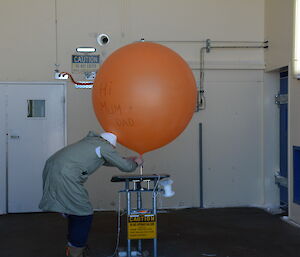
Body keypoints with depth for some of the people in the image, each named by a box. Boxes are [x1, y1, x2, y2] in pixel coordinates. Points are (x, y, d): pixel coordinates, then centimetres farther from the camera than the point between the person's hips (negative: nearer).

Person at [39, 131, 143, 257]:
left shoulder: (90, 140, 24)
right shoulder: (104, 146, 0)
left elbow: (105, 161, 40)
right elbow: (126, 167, 6)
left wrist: (126, 160, 44)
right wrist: (135, 163, 27)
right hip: (65, 176, -9)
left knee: (75, 210, 23)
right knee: (84, 214, 2)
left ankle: (73, 246, 36)